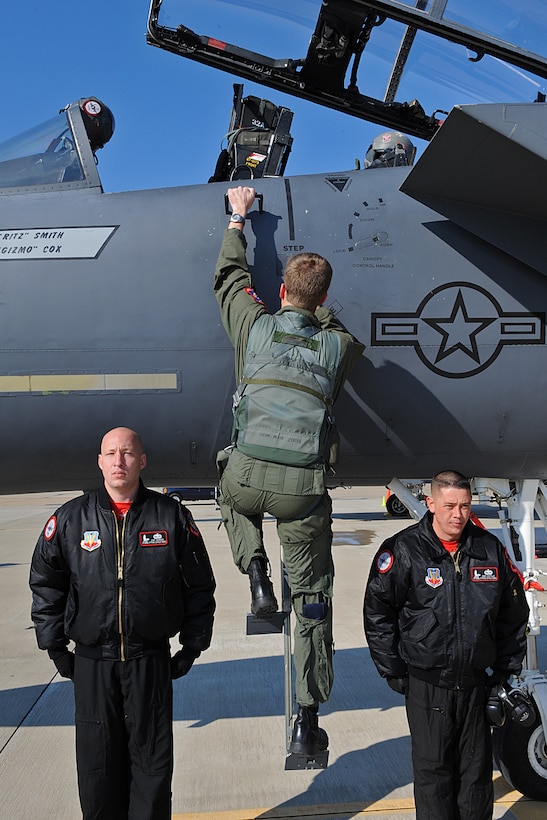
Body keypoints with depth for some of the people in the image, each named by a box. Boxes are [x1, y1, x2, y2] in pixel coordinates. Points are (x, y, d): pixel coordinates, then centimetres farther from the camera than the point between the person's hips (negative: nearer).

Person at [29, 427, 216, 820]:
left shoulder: (171, 516, -1)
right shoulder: (71, 518, 1)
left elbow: (199, 587, 6)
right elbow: (45, 584, 8)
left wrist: (192, 646, 5)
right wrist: (55, 646, 5)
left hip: (151, 660, 0)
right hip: (91, 661, 1)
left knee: (152, 759, 8)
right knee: (97, 760, 10)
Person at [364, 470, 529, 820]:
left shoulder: (490, 548, 2)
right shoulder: (403, 550, -9)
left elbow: (514, 613, 13)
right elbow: (377, 614, -6)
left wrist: (506, 667, 10)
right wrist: (396, 673, -5)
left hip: (478, 682, 3)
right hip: (427, 683, -3)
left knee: (477, 770, 14)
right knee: (433, 769, 7)